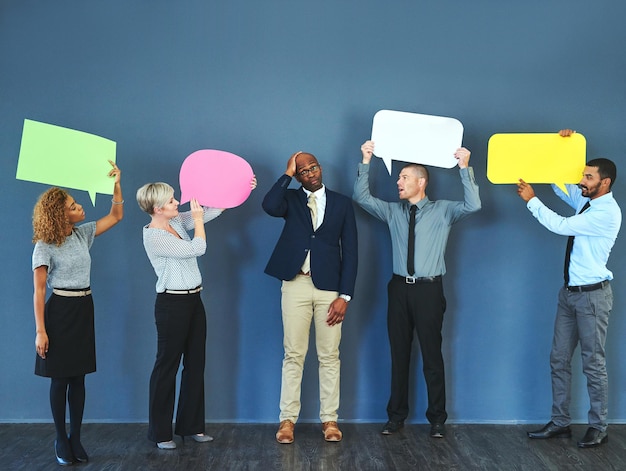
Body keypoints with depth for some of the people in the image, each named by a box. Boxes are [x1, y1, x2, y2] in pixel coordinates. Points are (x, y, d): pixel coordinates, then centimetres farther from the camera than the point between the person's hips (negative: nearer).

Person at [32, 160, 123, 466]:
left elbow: (116, 216, 10)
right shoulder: (45, 247, -12)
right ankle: (61, 441, 14)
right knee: (60, 379, 3)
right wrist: (40, 330, -17)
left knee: (79, 377, 9)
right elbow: (38, 291, -13)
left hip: (84, 309, 5)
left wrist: (116, 184, -4)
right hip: (60, 311, -5)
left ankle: (76, 438, 18)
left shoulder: (83, 234, 4)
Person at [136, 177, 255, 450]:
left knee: (195, 364, 12)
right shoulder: (154, 237, -18)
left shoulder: (177, 221, 5)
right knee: (167, 366, 1)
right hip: (172, 303, -8)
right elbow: (197, 249, -21)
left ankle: (191, 425, 22)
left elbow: (213, 210, 8)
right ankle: (160, 433, 12)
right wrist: (197, 218, -9)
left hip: (193, 300, 8)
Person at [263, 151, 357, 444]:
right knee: (293, 355, 3)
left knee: (329, 356, 5)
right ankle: (288, 419, 9)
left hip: (329, 287, 0)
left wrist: (345, 296, -5)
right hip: (296, 285, 0)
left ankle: (329, 419, 13)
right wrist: (287, 173, -8)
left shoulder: (342, 203, 7)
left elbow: (350, 251, 3)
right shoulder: (291, 199, 8)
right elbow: (269, 206, -18)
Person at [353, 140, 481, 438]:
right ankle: (396, 416, 16)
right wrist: (366, 162, -3)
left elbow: (473, 205, -13)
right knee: (399, 354, 7)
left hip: (429, 290, -3)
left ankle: (437, 419, 12)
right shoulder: (392, 211, 11)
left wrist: (465, 167, -18)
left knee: (432, 355, 2)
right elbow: (361, 197, 5)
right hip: (400, 288, 3)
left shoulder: (443, 211, 3)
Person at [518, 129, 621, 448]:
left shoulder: (607, 212, -17)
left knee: (593, 363, -1)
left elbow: (560, 225, -20)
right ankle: (560, 422, 17)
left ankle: (598, 428, 10)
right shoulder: (584, 201, 10)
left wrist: (532, 200, -12)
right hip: (569, 292, 9)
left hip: (592, 294, -9)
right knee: (559, 359, 9)